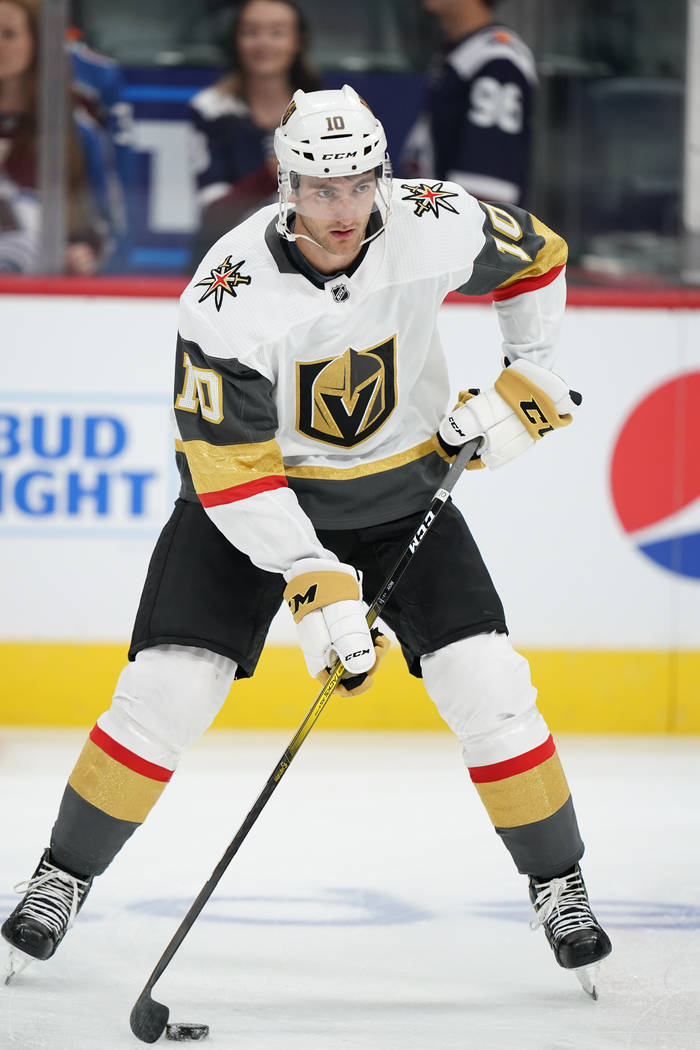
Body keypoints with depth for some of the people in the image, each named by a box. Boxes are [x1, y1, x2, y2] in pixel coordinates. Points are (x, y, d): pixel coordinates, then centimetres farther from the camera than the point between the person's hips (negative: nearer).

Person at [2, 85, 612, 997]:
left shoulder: (437, 229, -21)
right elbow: (228, 467, -27)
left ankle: (558, 885, 9)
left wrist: (528, 379, -2)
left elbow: (536, 256, 3)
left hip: (399, 487, 2)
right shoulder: (230, 294, -29)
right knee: (168, 688, -13)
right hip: (252, 489, -2)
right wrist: (313, 582, -34)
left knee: (486, 684, -10)